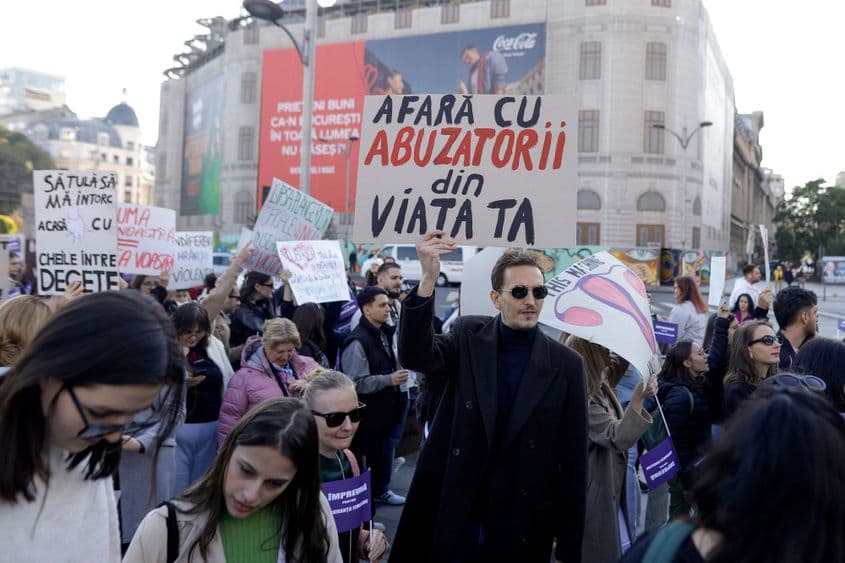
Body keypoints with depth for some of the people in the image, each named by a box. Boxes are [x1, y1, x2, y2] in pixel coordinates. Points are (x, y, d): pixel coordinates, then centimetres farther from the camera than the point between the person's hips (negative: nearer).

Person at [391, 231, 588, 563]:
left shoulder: (566, 364, -5)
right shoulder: (468, 338, -1)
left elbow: (573, 460, -3)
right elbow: (416, 356, -20)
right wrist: (429, 279, -33)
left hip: (522, 531, 0)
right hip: (453, 521, 1)